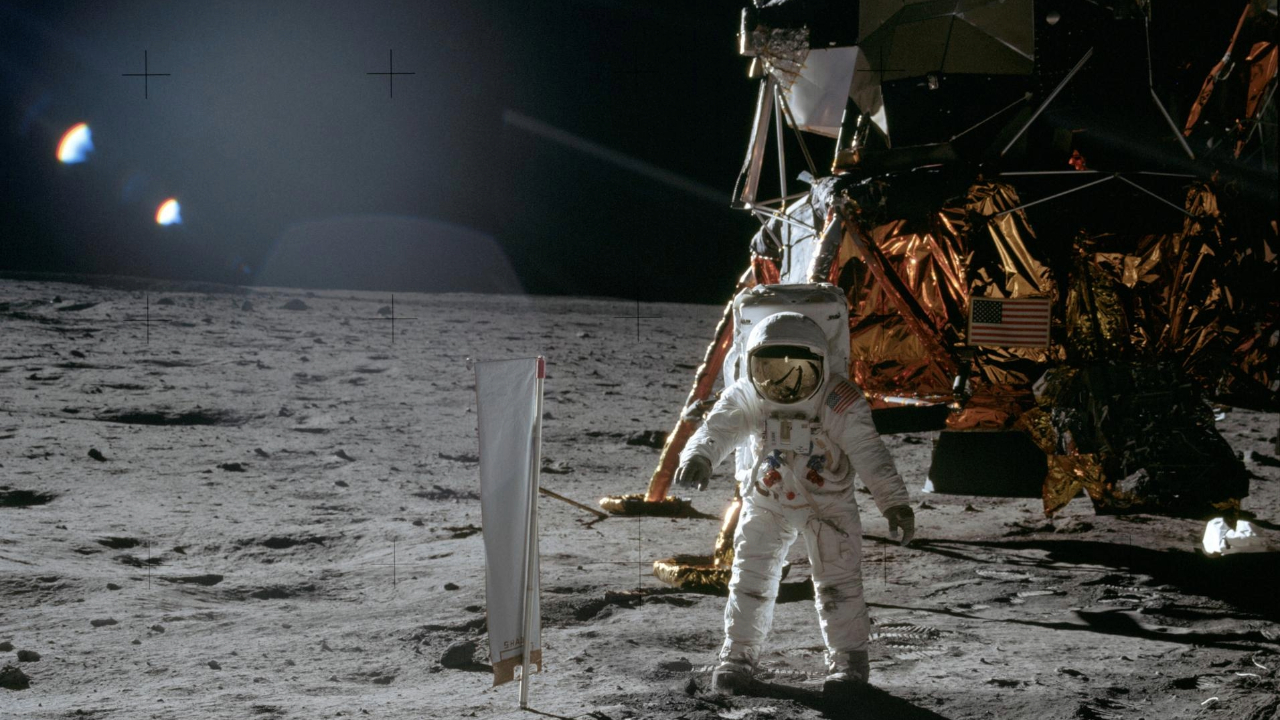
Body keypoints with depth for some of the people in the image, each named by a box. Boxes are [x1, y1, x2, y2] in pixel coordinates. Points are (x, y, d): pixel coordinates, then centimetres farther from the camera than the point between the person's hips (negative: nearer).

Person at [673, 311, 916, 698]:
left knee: (837, 580, -5)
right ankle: (739, 653, 16)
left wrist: (893, 502, -31)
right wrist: (698, 457, -56)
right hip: (766, 502, 2)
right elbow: (718, 429, -34)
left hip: (829, 502, -2)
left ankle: (849, 655, 11)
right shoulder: (745, 398, -18)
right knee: (751, 577, 1)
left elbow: (869, 453, -24)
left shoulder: (840, 403, -23)